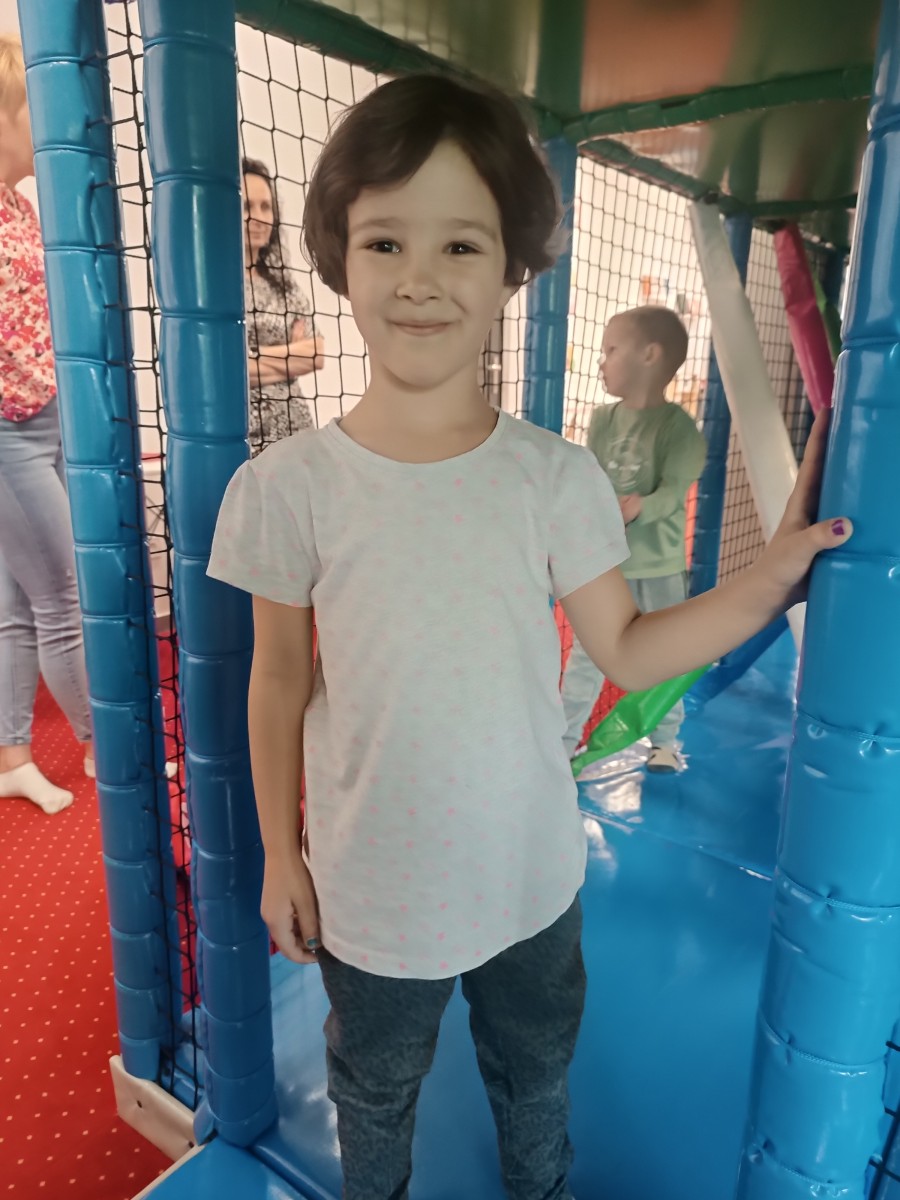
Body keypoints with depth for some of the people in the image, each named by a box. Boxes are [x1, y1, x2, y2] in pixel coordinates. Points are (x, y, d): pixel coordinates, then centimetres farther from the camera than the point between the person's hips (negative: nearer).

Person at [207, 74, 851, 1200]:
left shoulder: (557, 478, -13)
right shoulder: (289, 487, -16)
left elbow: (626, 651, -6)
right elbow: (280, 683, -6)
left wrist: (765, 581, -17)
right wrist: (280, 853, 1)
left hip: (533, 878, 2)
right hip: (369, 890, -1)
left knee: (536, 1082, 31)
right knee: (376, 1095, 28)